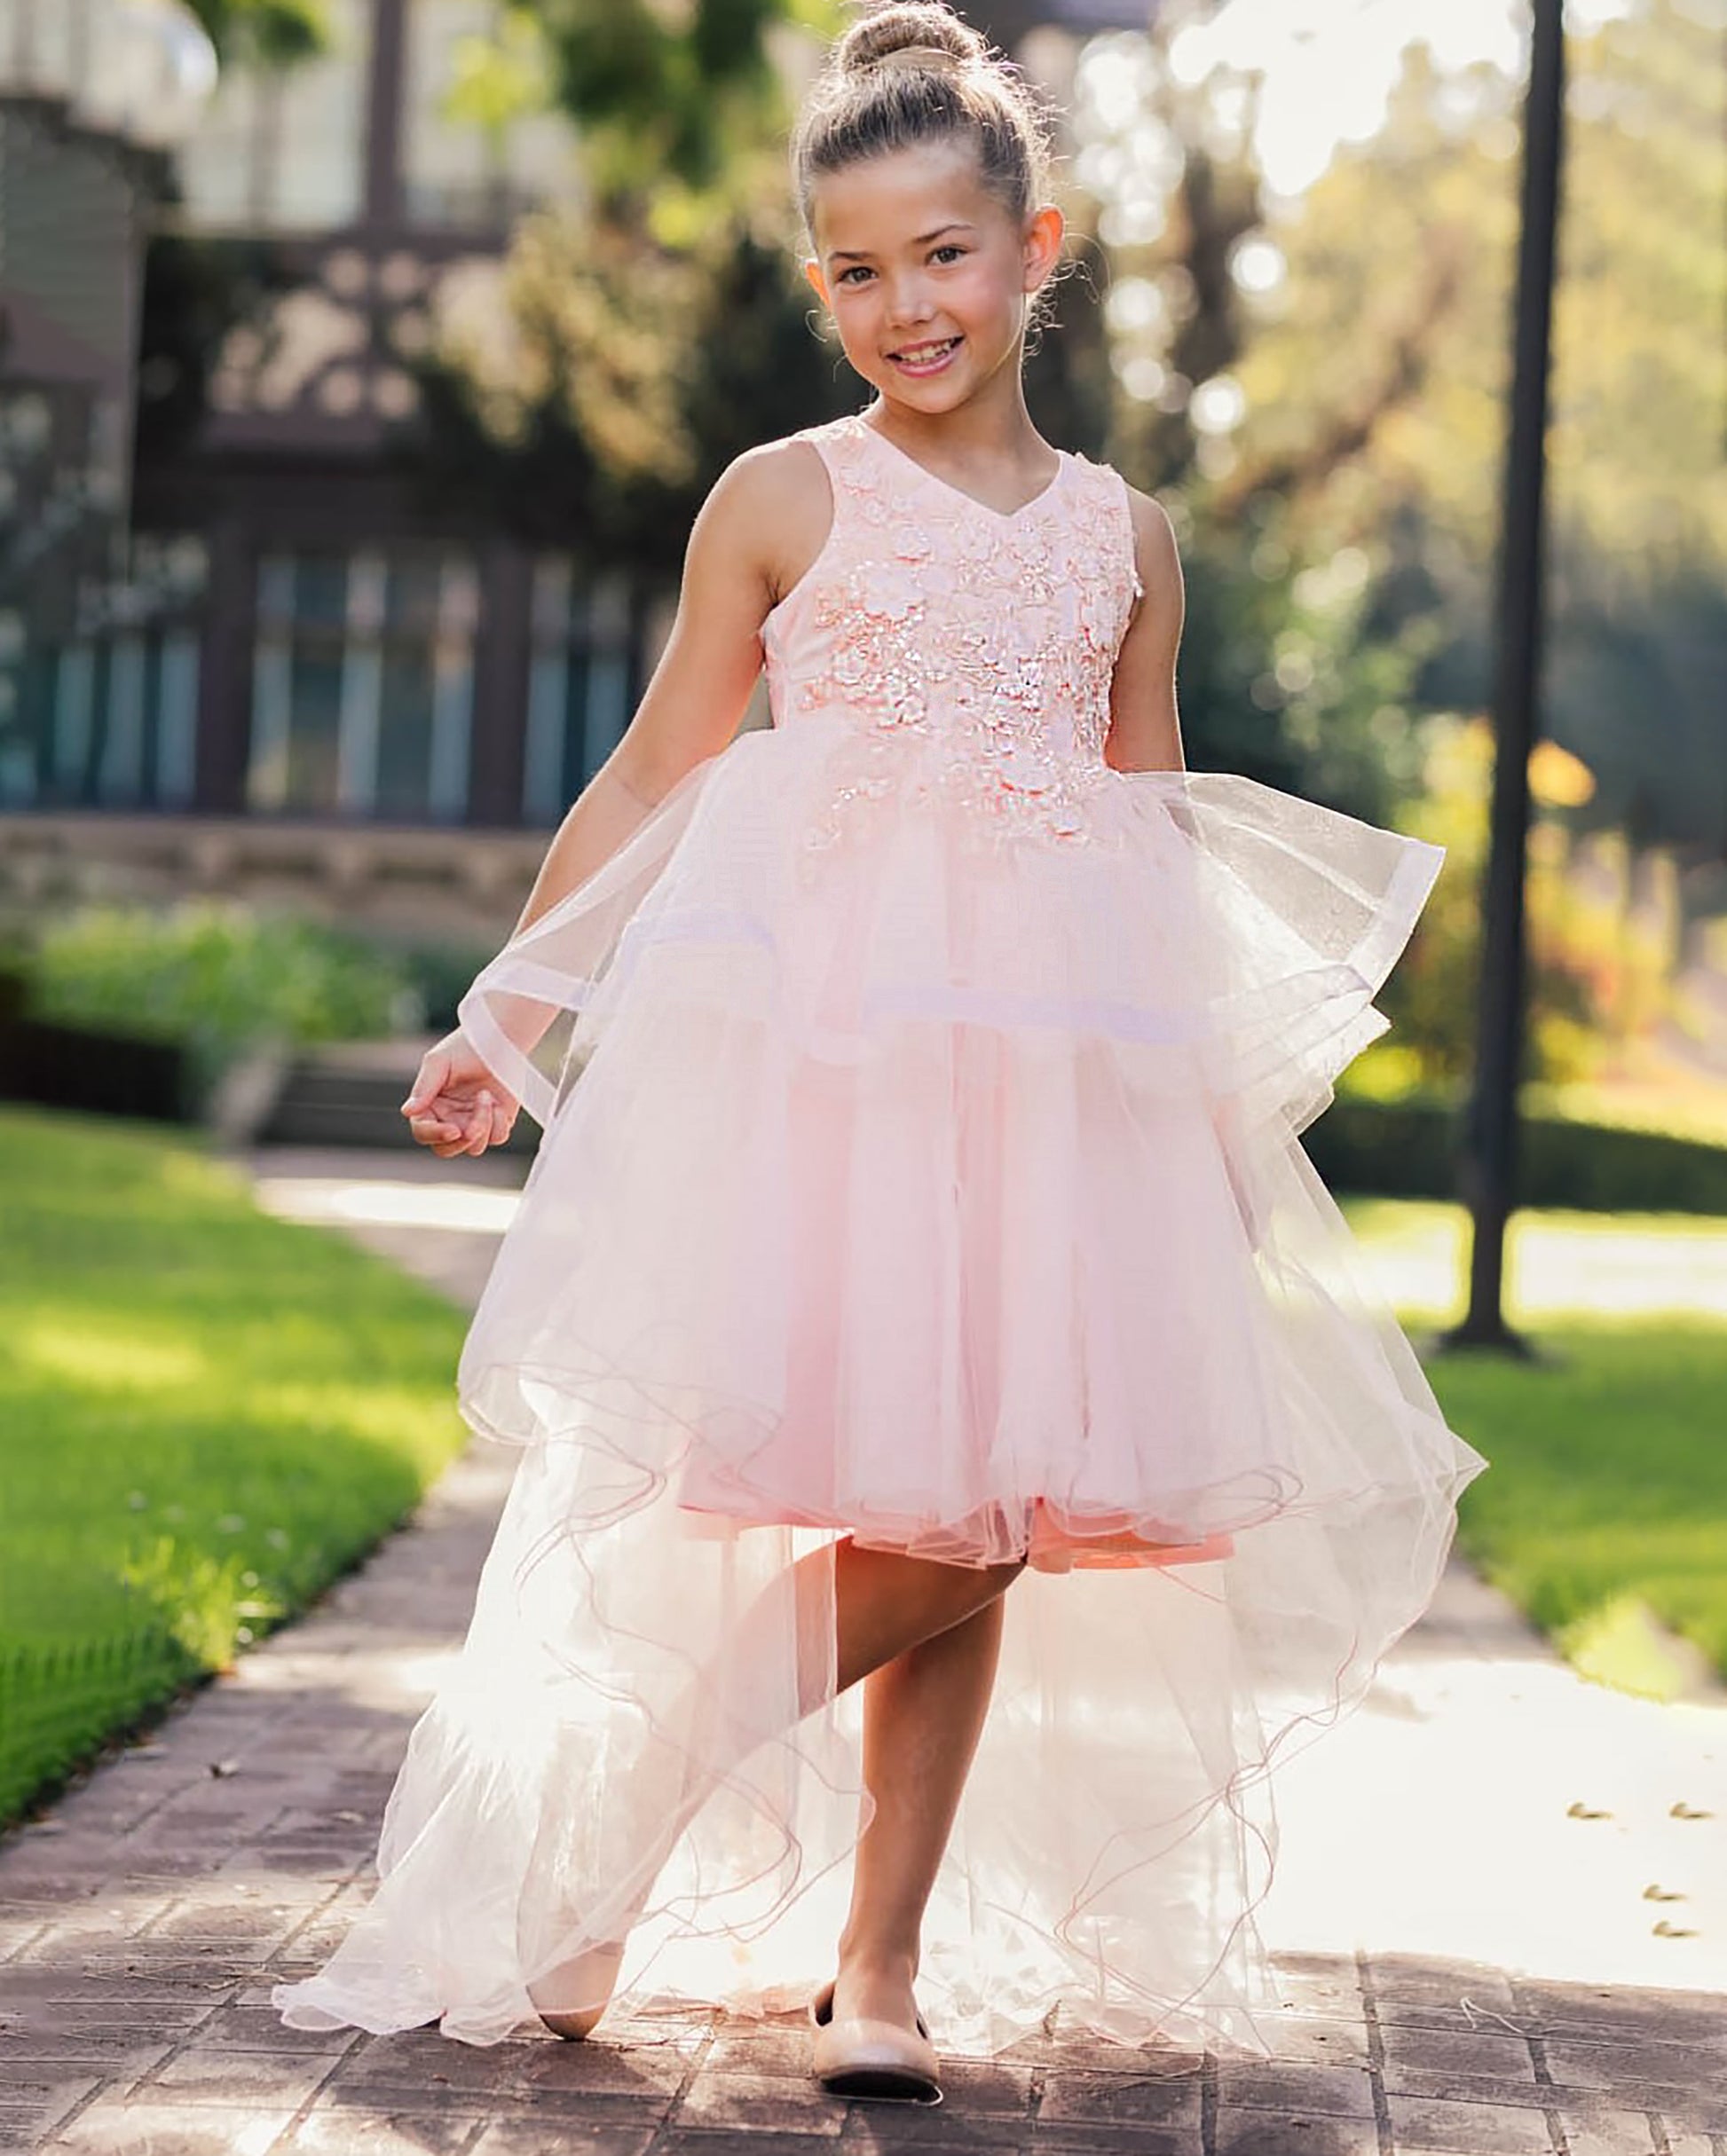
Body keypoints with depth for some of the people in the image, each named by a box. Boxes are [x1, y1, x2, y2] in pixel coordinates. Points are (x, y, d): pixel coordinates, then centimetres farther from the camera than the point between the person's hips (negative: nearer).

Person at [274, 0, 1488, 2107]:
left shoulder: (1121, 536, 13)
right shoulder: (781, 500, 4)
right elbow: (652, 778, 9)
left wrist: (1225, 1099, 15)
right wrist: (508, 1018, 6)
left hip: (1060, 1063, 4)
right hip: (817, 1041, -3)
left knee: (991, 1520, -1)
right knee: (906, 1524, -13)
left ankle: (882, 1957, 9)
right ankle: (598, 1845, 5)